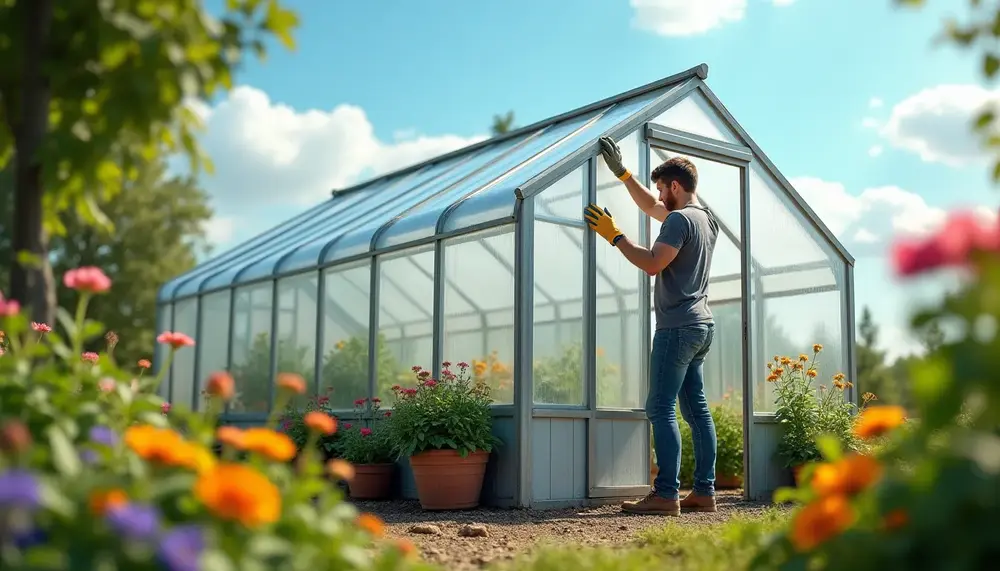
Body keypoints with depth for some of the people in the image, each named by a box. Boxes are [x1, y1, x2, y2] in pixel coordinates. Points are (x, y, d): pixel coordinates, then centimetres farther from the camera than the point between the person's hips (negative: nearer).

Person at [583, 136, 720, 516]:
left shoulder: (680, 219, -12)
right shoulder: (705, 218, 18)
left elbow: (653, 263, -20)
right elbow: (650, 207, 30)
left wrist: (614, 235, -11)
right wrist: (621, 172, 31)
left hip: (678, 327, -10)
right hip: (701, 326, 10)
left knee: (661, 409, -10)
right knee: (696, 408, 8)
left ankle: (666, 495, -13)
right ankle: (704, 492, 9)